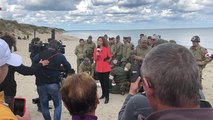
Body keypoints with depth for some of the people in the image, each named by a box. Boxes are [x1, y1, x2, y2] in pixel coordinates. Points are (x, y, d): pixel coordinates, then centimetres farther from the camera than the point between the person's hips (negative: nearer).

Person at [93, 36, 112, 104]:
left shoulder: (107, 48, -3)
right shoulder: (95, 49, 6)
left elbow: (110, 57, 4)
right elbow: (95, 59, 7)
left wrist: (109, 60, -14)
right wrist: (96, 56, -11)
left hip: (106, 68, -4)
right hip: (98, 68, 4)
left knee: (106, 82, -4)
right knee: (101, 82, 13)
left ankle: (107, 97, 1)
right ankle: (103, 94, 30)